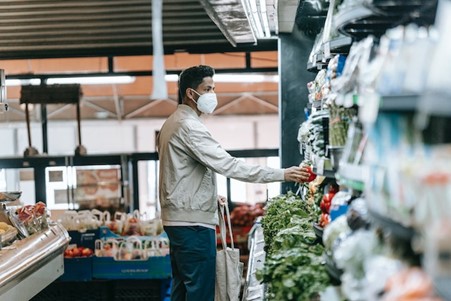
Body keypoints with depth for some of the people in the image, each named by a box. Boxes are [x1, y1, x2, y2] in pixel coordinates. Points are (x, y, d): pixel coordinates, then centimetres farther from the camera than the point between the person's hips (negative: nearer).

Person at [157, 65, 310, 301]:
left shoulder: (172, 123, 16)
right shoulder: (189, 126, -17)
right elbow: (227, 165, -25)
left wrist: (209, 195, 15)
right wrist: (281, 174, -26)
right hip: (193, 222, -11)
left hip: (177, 219, 11)